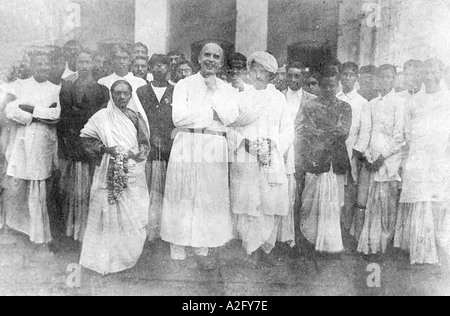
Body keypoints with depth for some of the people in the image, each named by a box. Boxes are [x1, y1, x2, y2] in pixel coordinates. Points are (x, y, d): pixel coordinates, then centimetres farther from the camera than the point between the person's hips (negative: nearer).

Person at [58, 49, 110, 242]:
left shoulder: (102, 90, 6)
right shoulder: (66, 90, 12)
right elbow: (62, 121, 10)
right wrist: (63, 149, 4)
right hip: (72, 149, 2)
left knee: (93, 190, -3)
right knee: (73, 189, 3)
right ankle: (73, 228, 15)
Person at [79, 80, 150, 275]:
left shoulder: (135, 117, 9)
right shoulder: (102, 116, -3)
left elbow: (145, 144, 12)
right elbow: (85, 137, 0)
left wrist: (138, 155, -8)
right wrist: (105, 149, -11)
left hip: (133, 175, 4)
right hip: (111, 175, -4)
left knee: (134, 216, 6)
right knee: (112, 214, -1)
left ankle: (127, 256, 22)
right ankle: (107, 260, 11)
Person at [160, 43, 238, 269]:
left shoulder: (226, 89, 14)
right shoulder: (184, 85, 6)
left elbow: (231, 117, -2)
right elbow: (178, 117, -8)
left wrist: (214, 92, -5)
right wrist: (213, 114, -4)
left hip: (215, 149, 2)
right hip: (187, 146, -2)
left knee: (210, 198, 2)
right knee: (182, 198, 0)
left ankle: (202, 249, 15)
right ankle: (178, 251, 11)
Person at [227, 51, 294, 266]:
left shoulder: (278, 98, 13)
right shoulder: (241, 97, 12)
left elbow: (288, 129, 7)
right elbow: (231, 127, 6)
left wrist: (272, 147, -7)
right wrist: (244, 143, -11)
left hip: (273, 160, 1)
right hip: (245, 159, 0)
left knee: (273, 204, -5)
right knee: (248, 203, -3)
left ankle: (266, 248, 7)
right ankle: (252, 250, 7)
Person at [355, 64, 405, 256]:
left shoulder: (398, 103, -2)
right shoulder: (372, 104, 14)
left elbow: (399, 136, -8)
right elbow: (365, 131, 11)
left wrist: (382, 157, -12)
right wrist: (364, 153, -3)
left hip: (390, 160, -4)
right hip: (373, 160, 5)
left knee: (388, 203, -3)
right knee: (372, 202, 6)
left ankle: (386, 243, 8)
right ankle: (371, 244, 15)